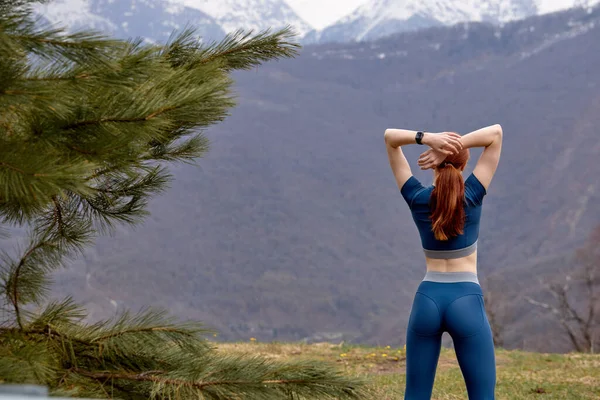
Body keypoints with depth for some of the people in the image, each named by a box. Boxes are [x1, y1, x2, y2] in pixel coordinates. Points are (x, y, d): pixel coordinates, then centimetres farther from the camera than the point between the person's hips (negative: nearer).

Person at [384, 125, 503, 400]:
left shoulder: (417, 199, 0)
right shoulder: (472, 196, -6)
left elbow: (389, 137, 3)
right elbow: (496, 133, -5)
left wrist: (427, 138, -14)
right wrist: (457, 145, -15)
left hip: (427, 302, 2)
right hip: (467, 303, -2)